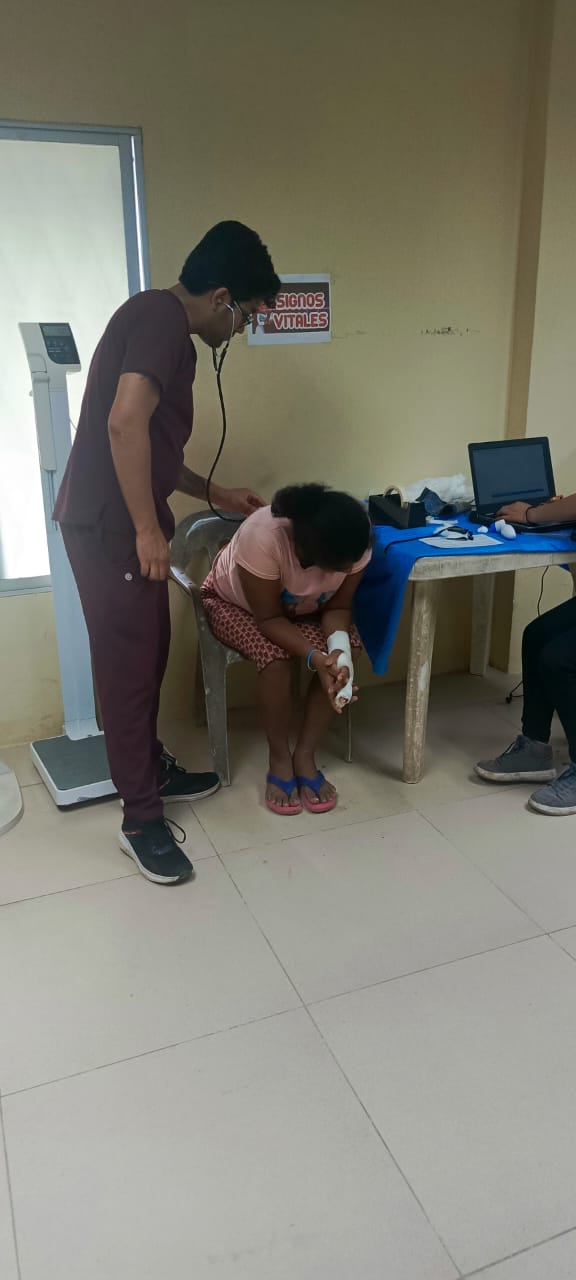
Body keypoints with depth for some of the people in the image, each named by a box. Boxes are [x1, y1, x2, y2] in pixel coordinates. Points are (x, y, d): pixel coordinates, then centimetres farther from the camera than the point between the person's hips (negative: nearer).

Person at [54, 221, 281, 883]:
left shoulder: (163, 323, 20)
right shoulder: (162, 315, -11)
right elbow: (124, 423, -24)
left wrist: (214, 495, 27)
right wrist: (148, 529, -22)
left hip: (121, 522, 10)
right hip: (109, 525, -10)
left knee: (147, 654, 17)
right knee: (129, 664, -4)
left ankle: (152, 769, 33)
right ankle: (142, 818, 6)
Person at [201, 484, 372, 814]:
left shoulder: (354, 541, -28)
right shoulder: (262, 536, -41)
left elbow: (339, 607, -17)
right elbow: (268, 619, -33)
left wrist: (338, 648, -37)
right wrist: (315, 657, -46)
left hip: (304, 607, 4)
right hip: (235, 603, -4)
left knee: (342, 655, -23)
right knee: (274, 656, -32)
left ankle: (306, 755, -8)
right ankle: (280, 759, -10)